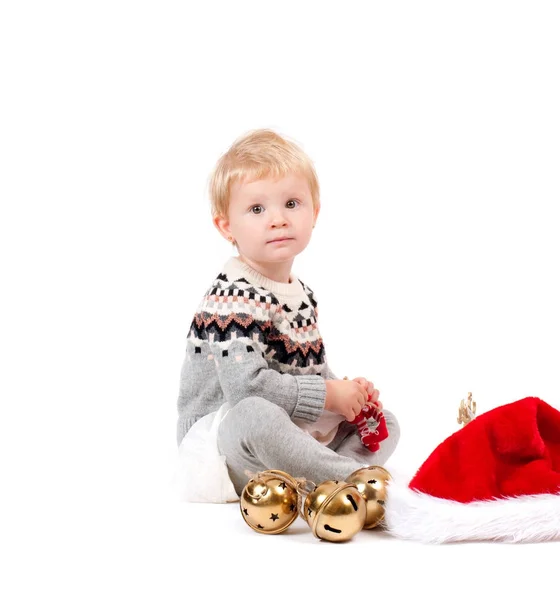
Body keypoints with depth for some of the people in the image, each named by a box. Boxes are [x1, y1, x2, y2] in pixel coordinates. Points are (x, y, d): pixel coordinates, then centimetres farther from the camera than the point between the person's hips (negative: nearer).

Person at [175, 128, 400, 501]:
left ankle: (323, 478, -18)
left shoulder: (302, 294, 12)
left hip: (296, 432, 10)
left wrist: (350, 392, 0)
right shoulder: (233, 297, -18)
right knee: (257, 415, -41)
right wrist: (330, 394, -20)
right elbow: (247, 385, -29)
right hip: (222, 441, -10)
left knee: (385, 422, 10)